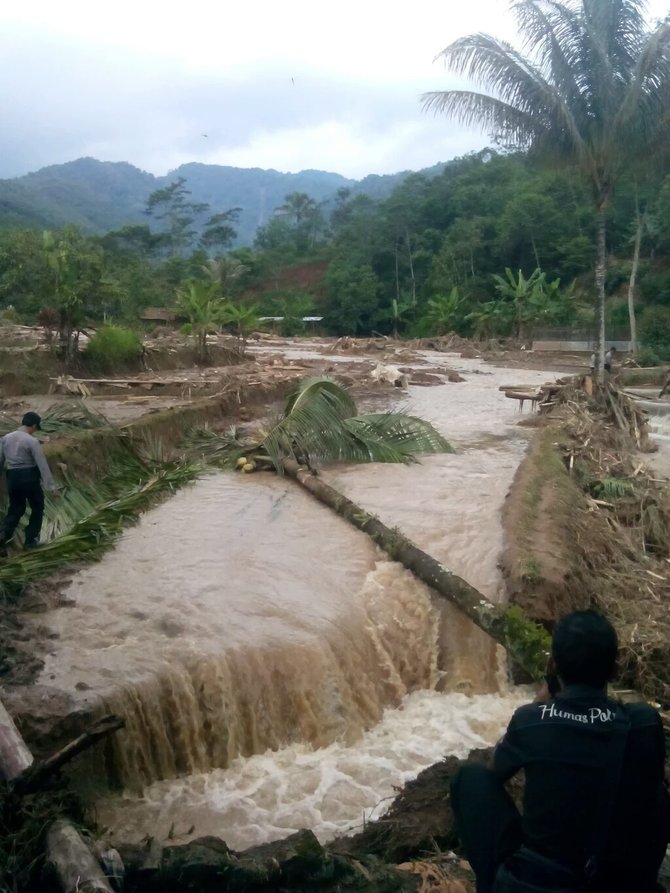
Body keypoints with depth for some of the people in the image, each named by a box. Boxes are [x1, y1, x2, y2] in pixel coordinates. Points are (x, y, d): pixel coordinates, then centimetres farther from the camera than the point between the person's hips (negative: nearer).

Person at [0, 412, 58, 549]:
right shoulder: (32, 441, -13)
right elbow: (42, 464, -17)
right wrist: (51, 484, -17)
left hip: (12, 477, 5)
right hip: (29, 477, -5)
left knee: (15, 508, 19)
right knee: (37, 507, 14)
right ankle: (30, 540, 15)